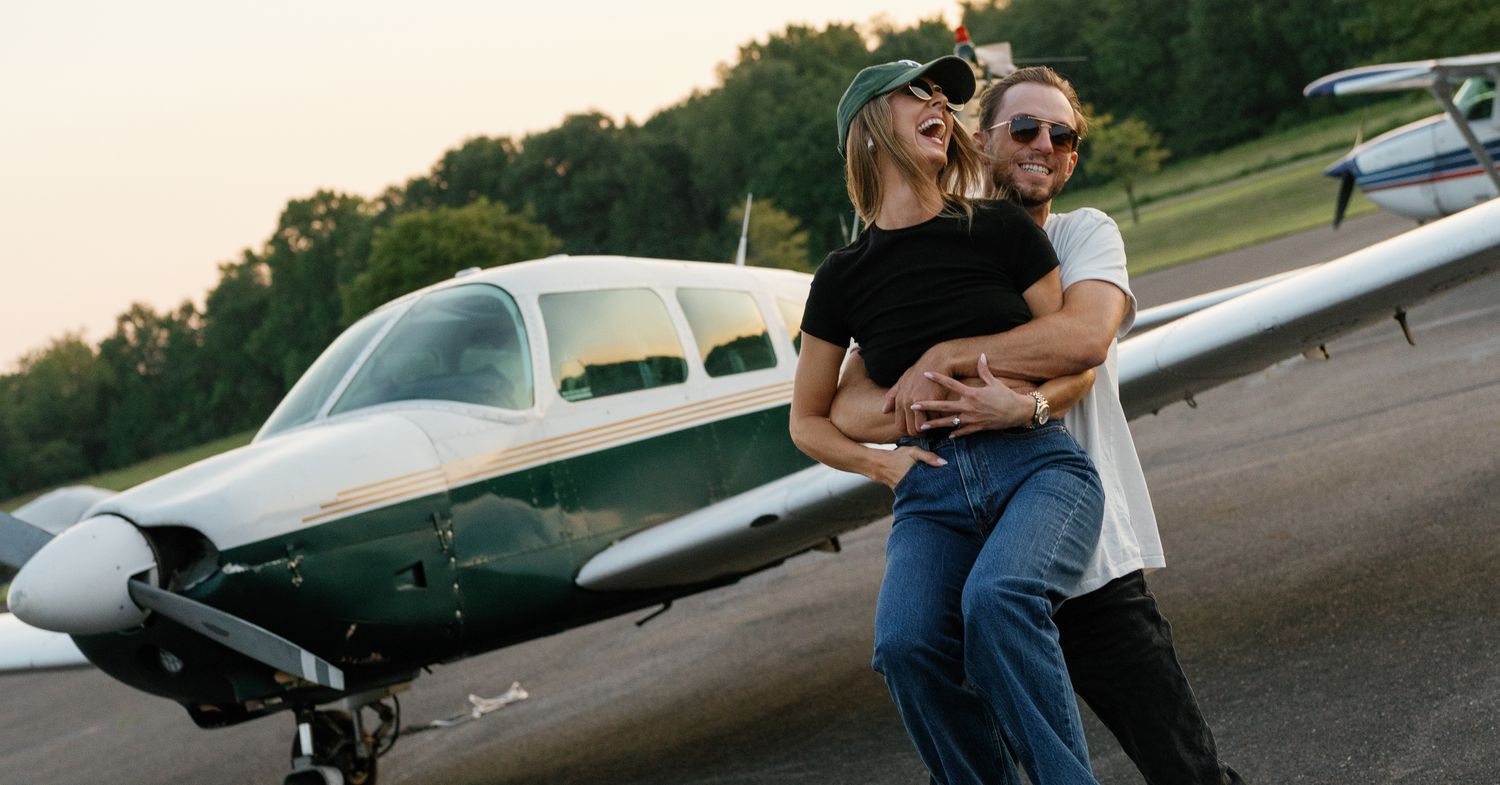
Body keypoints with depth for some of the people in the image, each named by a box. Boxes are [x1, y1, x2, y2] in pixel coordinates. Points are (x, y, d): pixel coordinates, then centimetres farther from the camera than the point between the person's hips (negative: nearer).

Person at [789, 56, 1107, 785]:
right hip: (931, 492, 2)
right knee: (905, 642, -28)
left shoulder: (1003, 229, 4)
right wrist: (880, 462, 1)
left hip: (1037, 465, -1)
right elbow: (807, 420, 19)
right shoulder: (843, 277, 8)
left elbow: (1078, 361, 9)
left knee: (997, 594, -34)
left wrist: (1031, 404, -12)